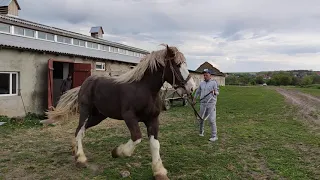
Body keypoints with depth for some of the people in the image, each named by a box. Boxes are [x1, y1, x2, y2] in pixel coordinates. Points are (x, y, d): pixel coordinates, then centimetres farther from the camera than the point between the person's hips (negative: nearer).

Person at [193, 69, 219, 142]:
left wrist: (215, 92, -33)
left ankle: (214, 136, -2)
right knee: (201, 119, 13)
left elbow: (217, 92, -10)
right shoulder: (202, 83, 11)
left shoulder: (214, 82, -3)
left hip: (211, 104, -5)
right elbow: (198, 92, 24)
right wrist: (194, 99, 30)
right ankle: (201, 132, 34)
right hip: (203, 103, 5)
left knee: (212, 120, -10)